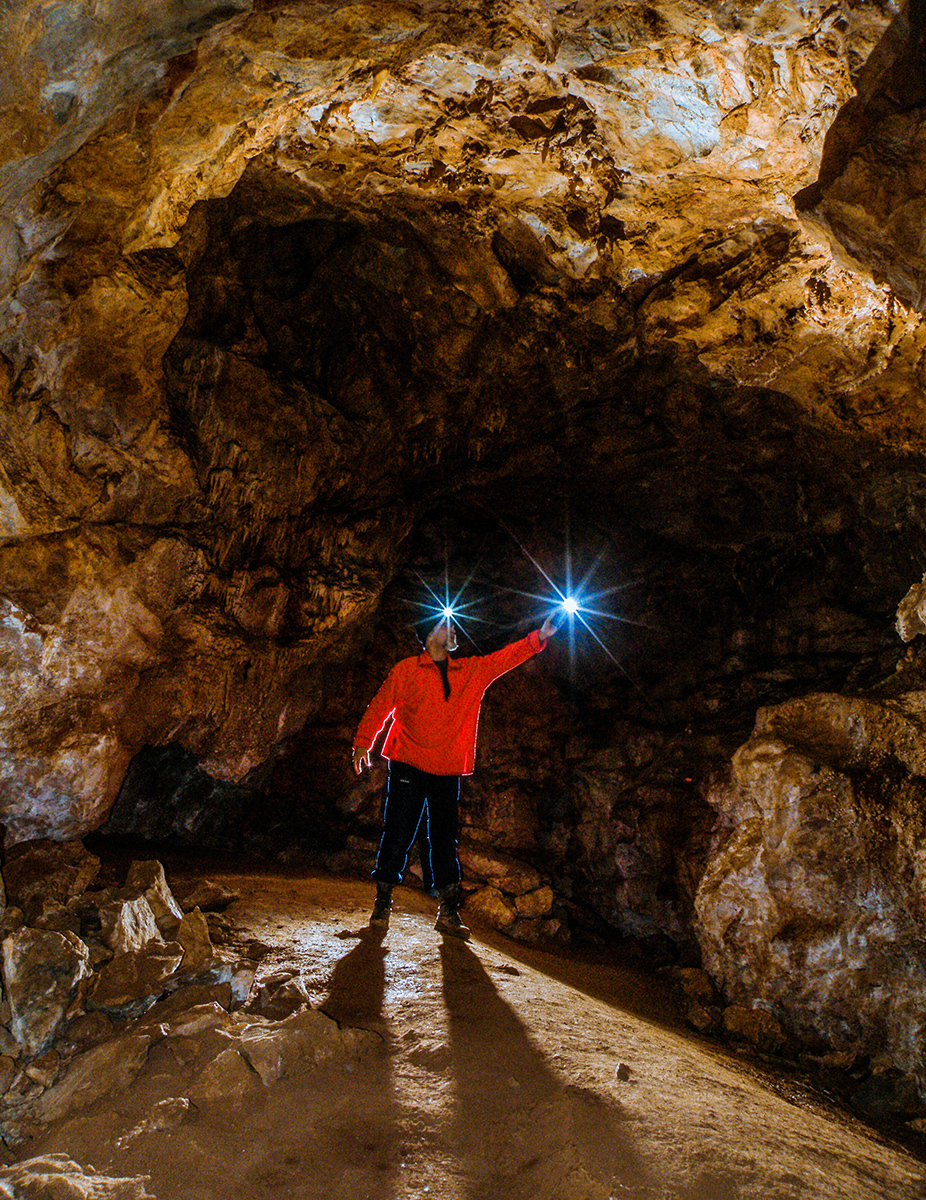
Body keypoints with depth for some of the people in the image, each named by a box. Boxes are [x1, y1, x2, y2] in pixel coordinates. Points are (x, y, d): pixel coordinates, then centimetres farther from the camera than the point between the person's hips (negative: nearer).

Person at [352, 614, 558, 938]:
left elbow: (505, 657, 10)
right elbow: (381, 705, 1)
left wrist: (539, 637, 0)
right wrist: (363, 743, -6)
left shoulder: (472, 671, 13)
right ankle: (382, 904, 15)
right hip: (409, 765, -3)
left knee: (445, 840, 5)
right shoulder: (406, 669, 3)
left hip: (447, 771, 3)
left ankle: (448, 913, 11)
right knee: (397, 835, -1)